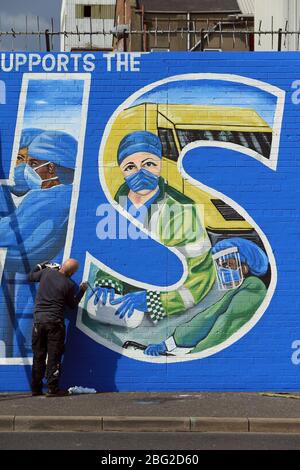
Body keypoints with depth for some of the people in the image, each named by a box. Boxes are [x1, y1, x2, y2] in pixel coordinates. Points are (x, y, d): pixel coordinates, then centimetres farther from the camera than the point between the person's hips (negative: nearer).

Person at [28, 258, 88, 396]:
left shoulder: (46, 272, 0)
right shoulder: (69, 285, -8)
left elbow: (31, 277, 18)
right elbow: (72, 304, 7)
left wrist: (40, 266, 34)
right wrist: (82, 290, 19)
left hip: (38, 320, 4)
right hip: (55, 323, -4)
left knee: (38, 356, 9)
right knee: (54, 356, 1)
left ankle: (36, 389, 12)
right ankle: (53, 388, -3)